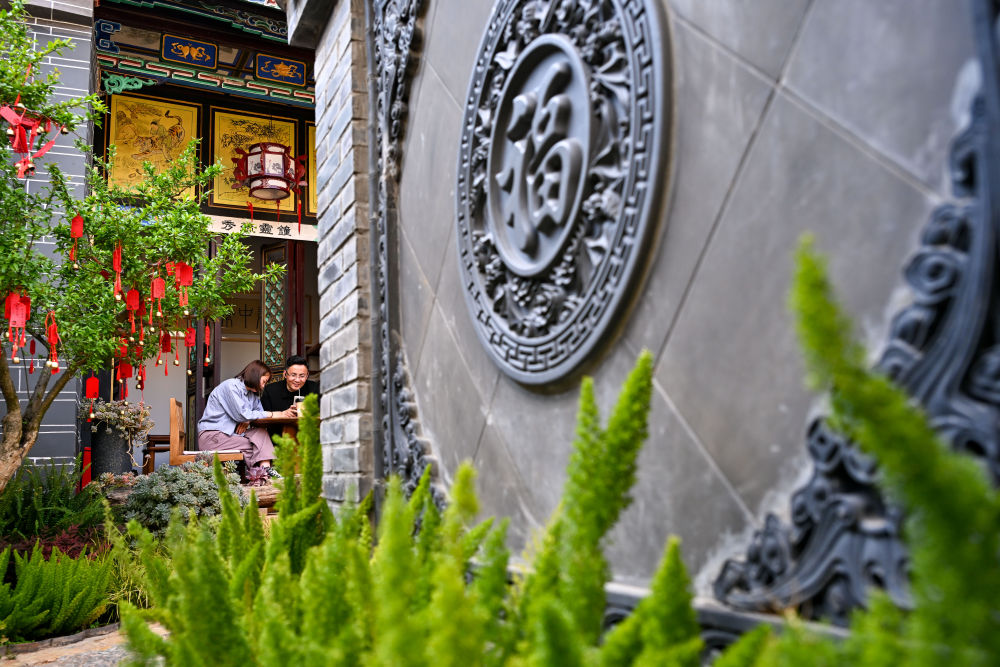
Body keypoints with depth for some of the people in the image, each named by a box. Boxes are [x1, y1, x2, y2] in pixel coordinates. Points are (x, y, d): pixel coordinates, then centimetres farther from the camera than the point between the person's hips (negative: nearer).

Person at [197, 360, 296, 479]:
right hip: (211, 436, -7)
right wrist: (274, 414, -21)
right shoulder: (231, 386, -12)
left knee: (261, 432, -15)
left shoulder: (253, 393, 14)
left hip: (231, 433, 7)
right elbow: (241, 415, -20)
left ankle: (266, 468, -32)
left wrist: (248, 421, -14)